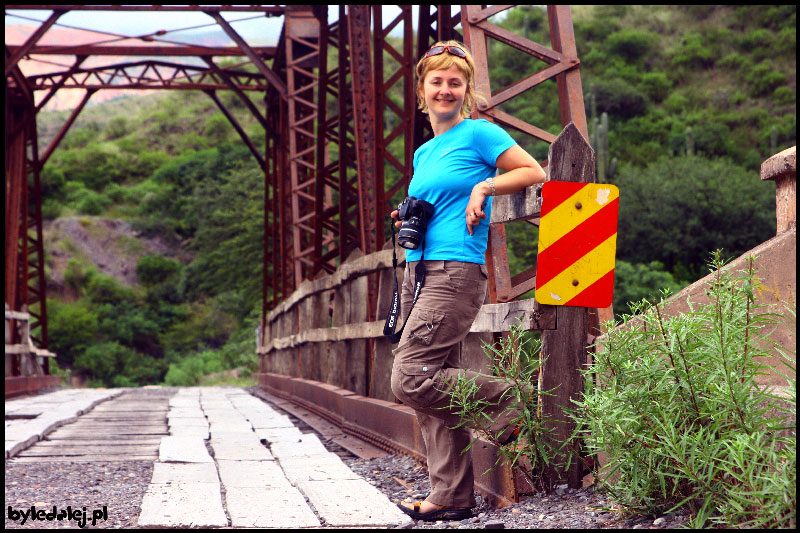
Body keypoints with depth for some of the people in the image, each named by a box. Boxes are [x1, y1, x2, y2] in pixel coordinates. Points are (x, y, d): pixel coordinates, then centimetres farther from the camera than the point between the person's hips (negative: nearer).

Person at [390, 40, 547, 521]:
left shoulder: (478, 134, 0)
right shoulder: (423, 154, 22)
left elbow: (535, 173, -3)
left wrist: (485, 185, -13)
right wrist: (409, 225, 11)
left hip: (457, 271, -8)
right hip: (418, 270, 8)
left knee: (411, 380, -17)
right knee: (434, 388, 4)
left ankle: (506, 399, 1)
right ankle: (452, 497, 8)